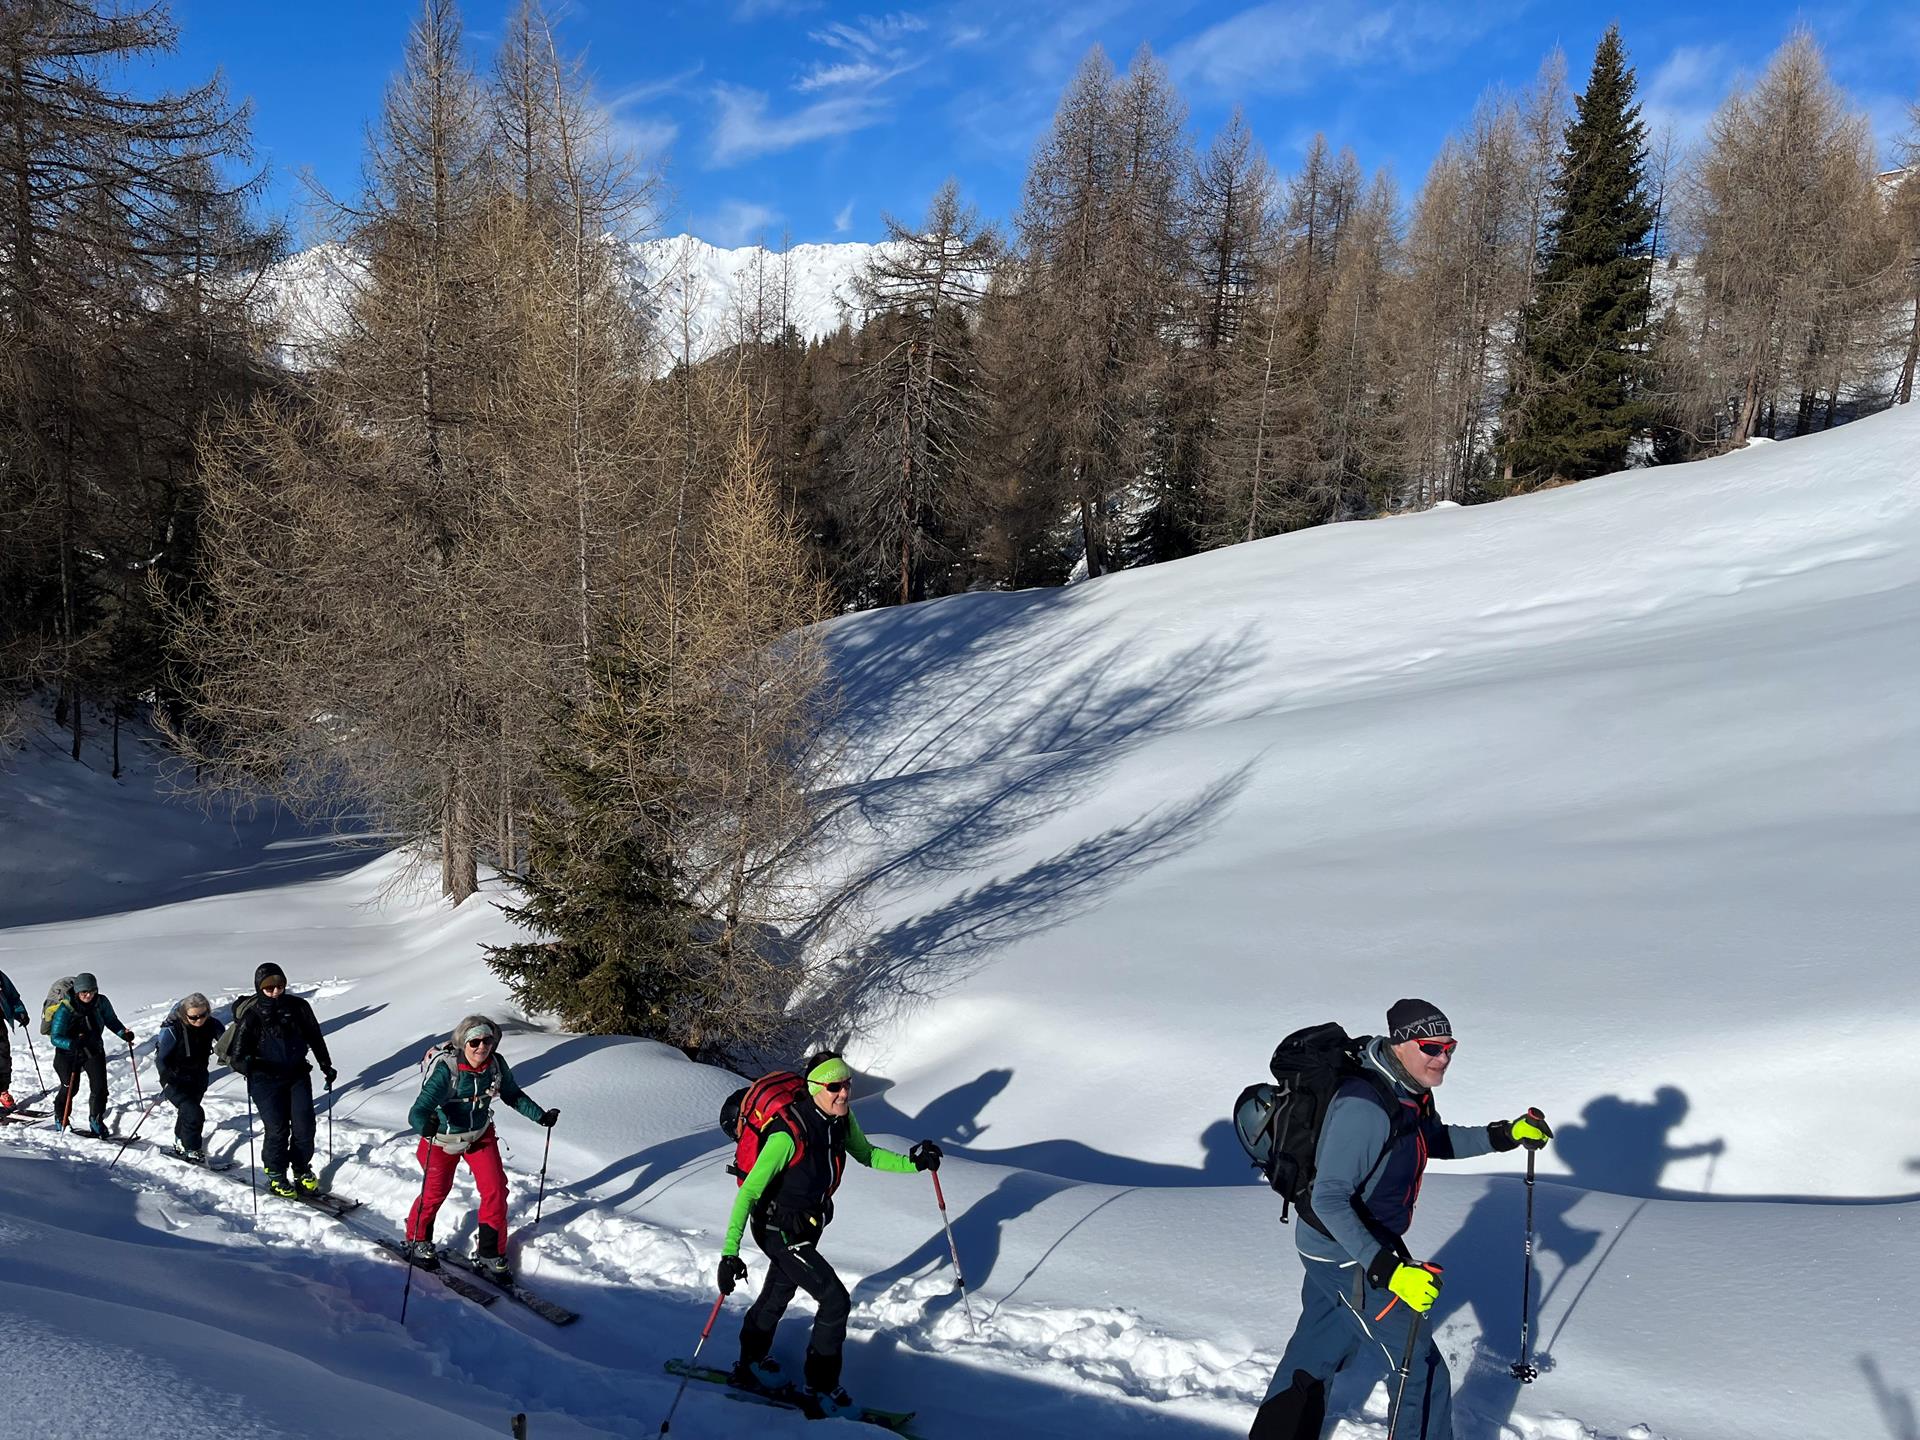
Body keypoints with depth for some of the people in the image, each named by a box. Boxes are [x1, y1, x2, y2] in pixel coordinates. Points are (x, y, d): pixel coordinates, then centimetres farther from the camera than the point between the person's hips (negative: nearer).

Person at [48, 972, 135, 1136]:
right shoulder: (65, 1009, -24)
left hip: (94, 1050, 3)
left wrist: (124, 1033, -10)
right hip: (69, 1053, -3)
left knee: (100, 1086, -5)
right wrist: (73, 1043, -44)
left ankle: (96, 1120, 13)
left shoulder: (101, 1002, -12)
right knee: (70, 1088, 6)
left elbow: (111, 1020, 6)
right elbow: (55, 1037, -26)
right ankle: (61, 1119, 35)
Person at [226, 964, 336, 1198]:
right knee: (277, 1129, -7)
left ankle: (302, 1170, 21)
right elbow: (235, 1055, -11)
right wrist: (245, 1063, -34)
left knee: (304, 1126, -1)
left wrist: (326, 1065, 18)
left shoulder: (298, 1007, -2)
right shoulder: (251, 1017, -11)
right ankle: (276, 1176, 15)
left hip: (297, 1074, 3)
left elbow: (315, 1037, 13)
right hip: (266, 1080, -3)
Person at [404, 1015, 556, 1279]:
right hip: (443, 1138, -4)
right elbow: (419, 1110, -41)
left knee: (496, 1190, -3)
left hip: (480, 1135, 4)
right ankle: (417, 1241, 43)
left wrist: (540, 1115, -7)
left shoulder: (496, 1064, -18)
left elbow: (512, 1094, 1)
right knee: (435, 1192, 13)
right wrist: (424, 1124, -63)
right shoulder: (446, 1069, -33)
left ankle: (490, 1252, 15)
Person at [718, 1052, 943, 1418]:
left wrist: (912, 1163, -9)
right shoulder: (788, 1134, -34)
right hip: (780, 1231, -8)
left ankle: (750, 1366, 50)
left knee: (778, 1294, 26)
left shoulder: (841, 1119, -12)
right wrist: (730, 1253, -34)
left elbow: (867, 1154, 6)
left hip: (807, 1225, 8)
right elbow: (748, 1193, -31)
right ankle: (822, 1390, 14)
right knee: (836, 1301, -5)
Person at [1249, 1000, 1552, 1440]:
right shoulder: (1364, 1108, -32)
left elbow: (1436, 1141, 19)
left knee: (1313, 1354, 25)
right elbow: (1328, 1201, -32)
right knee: (1423, 1372, 1)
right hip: (1347, 1258, -9)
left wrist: (1505, 1135, 8)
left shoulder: (1411, 1092, -2)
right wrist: (1388, 1270, -36)